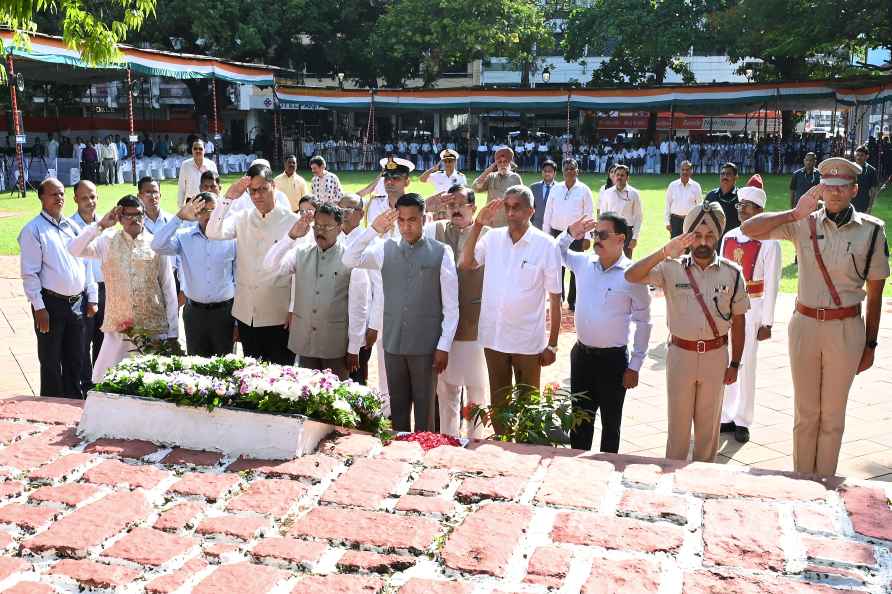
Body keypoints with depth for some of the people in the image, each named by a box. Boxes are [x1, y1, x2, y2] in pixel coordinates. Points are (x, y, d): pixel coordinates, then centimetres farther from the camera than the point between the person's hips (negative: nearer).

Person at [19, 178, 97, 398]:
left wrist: (92, 298, 8)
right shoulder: (33, 230, -8)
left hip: (77, 303, 5)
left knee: (76, 359, 15)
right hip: (51, 304, -5)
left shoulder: (72, 227, 10)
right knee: (51, 361, 6)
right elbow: (29, 273, -11)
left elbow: (86, 263, 13)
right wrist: (39, 308, -15)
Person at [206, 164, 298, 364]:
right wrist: (228, 197, -14)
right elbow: (213, 233, -9)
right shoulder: (242, 219, 7)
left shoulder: (292, 222, -4)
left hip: (278, 316, -4)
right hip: (246, 314, 4)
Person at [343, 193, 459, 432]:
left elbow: (451, 305, -4)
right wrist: (373, 230, -18)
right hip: (393, 343, 3)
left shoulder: (441, 252, -4)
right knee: (397, 406, 13)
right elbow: (350, 260, -8)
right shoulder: (385, 249, 4)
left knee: (424, 407, 7)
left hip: (426, 345, -3)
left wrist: (444, 346, -7)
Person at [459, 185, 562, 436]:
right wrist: (478, 224, -9)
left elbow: (555, 297, -6)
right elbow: (465, 264, -5)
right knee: (498, 402, 16)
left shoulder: (546, 245, -10)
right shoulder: (492, 238, 1)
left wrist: (552, 344, -6)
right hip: (494, 337, 3)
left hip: (528, 341, -3)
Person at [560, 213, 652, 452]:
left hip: (614, 359, -4)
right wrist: (570, 233, -2)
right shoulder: (584, 263, 1)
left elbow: (643, 322, -7)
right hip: (581, 354, 4)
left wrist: (634, 366, -7)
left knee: (611, 422, 12)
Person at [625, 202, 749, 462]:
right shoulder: (672, 268, -7)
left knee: (709, 422, 15)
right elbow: (631, 276, -22)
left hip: (716, 355, 1)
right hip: (681, 353, -1)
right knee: (678, 420, 11)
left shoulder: (731, 273, -3)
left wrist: (735, 364, 3)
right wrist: (665, 252, -32)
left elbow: (738, 321, 3)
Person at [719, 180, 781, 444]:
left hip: (751, 308, -5)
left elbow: (771, 285, -9)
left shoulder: (768, 243, -9)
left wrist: (767, 322, -9)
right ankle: (726, 416, 23)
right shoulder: (728, 237, 6)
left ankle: (742, 421, 16)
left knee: (745, 365, 2)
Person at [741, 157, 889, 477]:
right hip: (805, 325, 1)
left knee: (833, 413, 10)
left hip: (846, 330, -1)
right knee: (805, 411, 12)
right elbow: (749, 229, -8)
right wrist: (796, 213, -12)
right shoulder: (804, 223, -1)